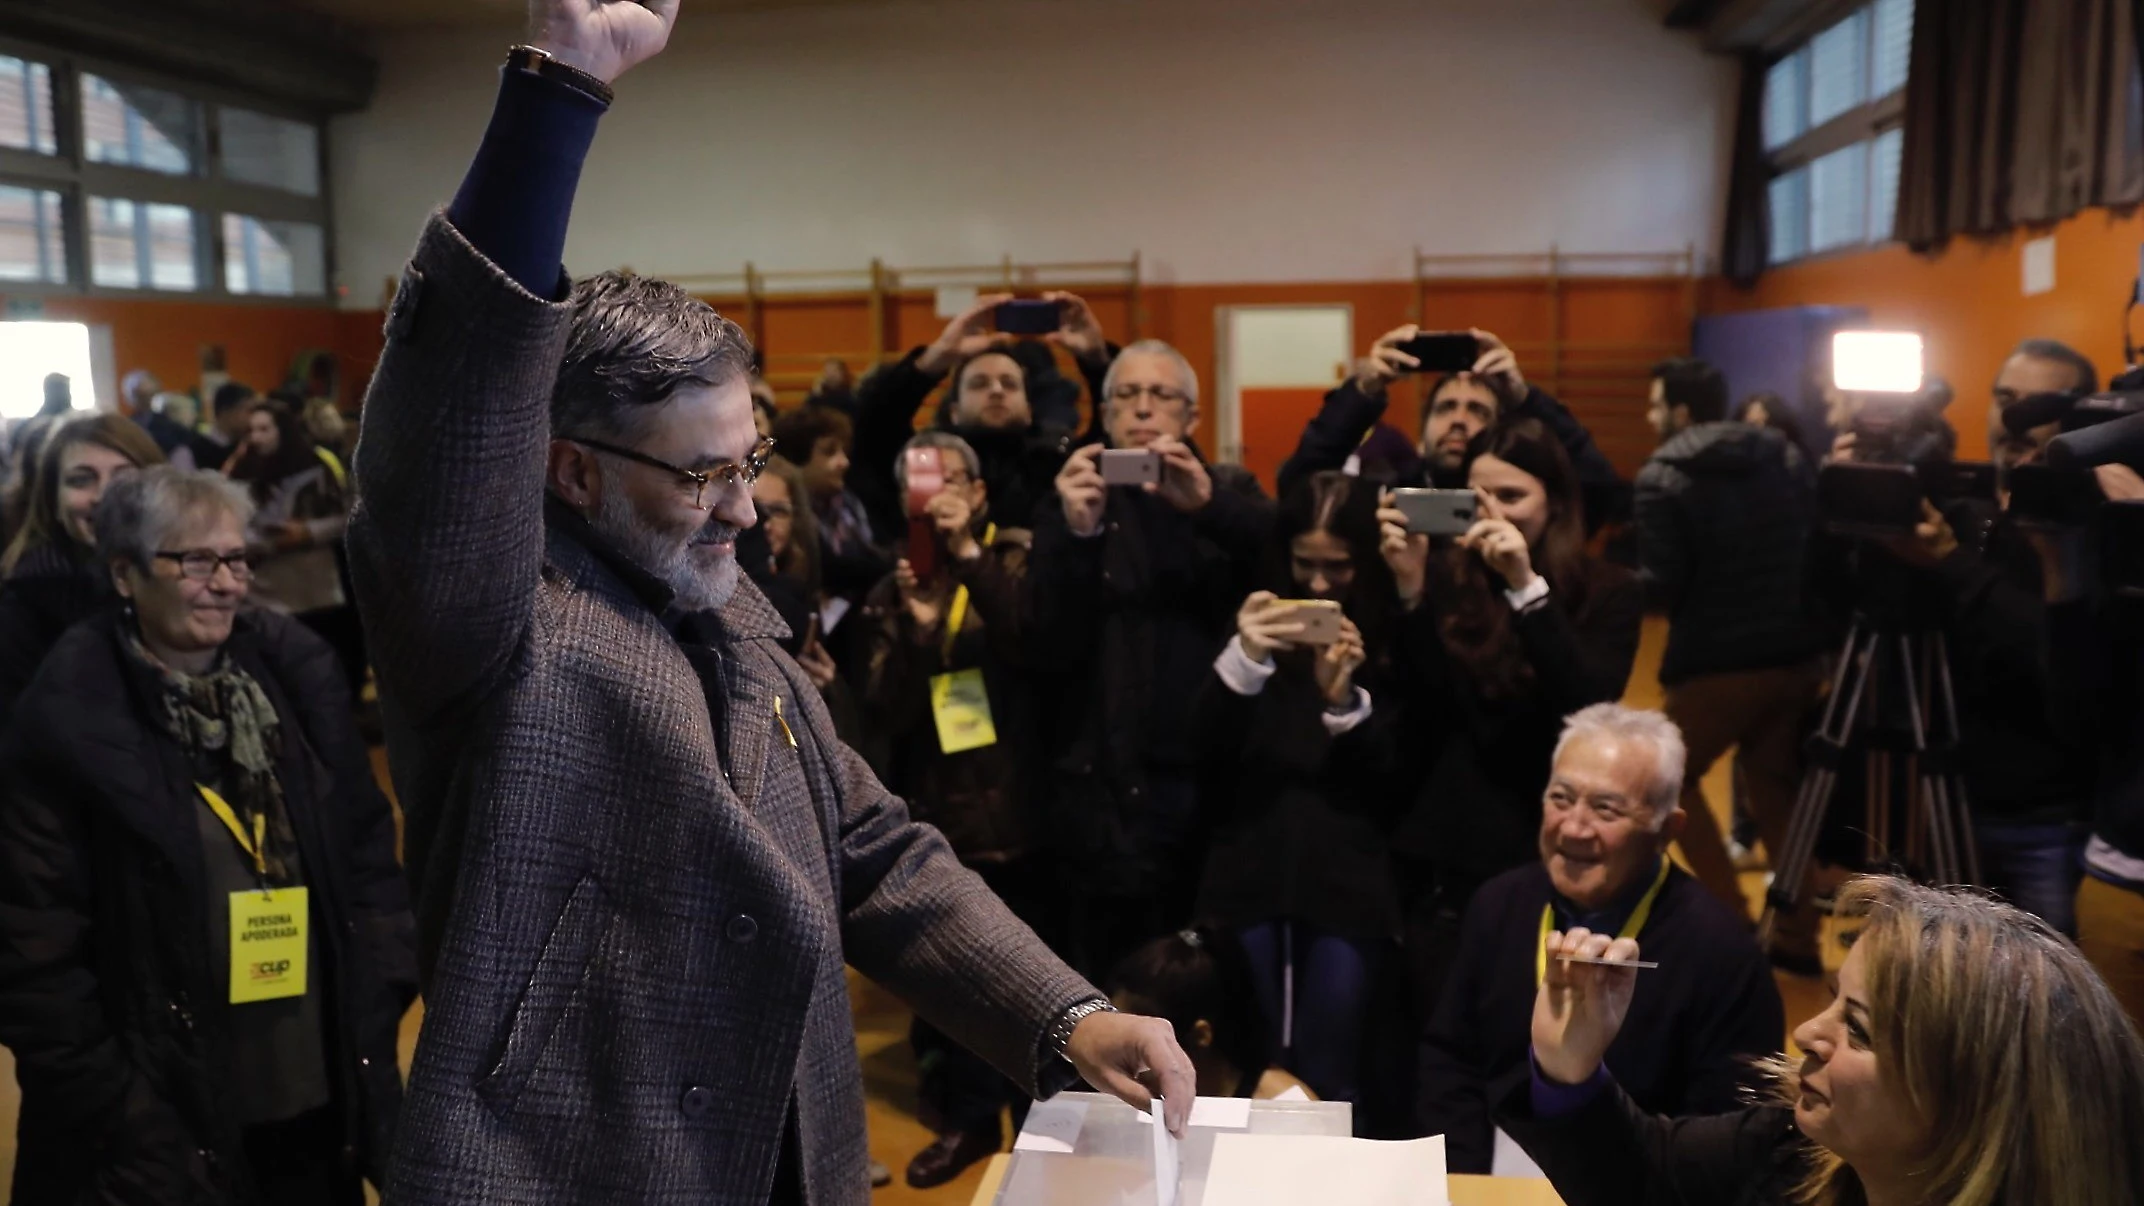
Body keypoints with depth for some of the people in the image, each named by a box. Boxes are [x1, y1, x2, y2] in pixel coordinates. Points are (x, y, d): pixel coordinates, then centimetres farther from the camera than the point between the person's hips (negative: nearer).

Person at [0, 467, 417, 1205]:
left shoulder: (296, 673, 1)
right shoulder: (67, 723, -10)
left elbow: (369, 854, 7)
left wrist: (375, 1013, 0)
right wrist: (120, 1119, -9)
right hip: (164, 1125, -3)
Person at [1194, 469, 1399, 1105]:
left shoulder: (1393, 637, -1)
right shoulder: (1258, 622, 6)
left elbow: (1396, 781, -4)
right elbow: (1205, 749, -3)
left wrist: (1344, 699, -20)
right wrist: (1242, 659, -19)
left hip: (1349, 882, -2)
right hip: (1248, 873, 2)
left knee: (1324, 1078, 4)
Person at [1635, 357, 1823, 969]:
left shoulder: (1664, 477, -11)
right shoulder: (1788, 457, 8)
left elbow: (1659, 589, -15)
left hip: (1717, 663, -6)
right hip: (1797, 655, 6)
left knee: (1673, 781, 14)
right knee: (1778, 790, 17)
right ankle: (1797, 936, 19)